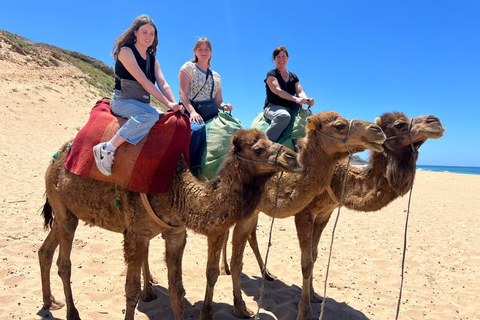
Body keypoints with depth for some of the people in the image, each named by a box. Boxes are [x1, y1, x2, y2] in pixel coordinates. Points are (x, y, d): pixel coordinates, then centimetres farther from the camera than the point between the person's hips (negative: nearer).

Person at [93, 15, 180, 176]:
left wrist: (175, 105, -17)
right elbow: (143, 81, -17)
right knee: (151, 114, -35)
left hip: (142, 103, 8)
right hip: (122, 101, -7)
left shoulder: (152, 59, 15)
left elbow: (163, 84, 1)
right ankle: (107, 149, -32)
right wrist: (167, 103, -22)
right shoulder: (126, 51, -6)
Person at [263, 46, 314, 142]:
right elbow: (277, 90, -15)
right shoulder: (271, 74, 2)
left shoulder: (293, 77, 18)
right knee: (284, 115, -40)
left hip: (291, 109, 6)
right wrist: (296, 99, -28)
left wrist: (307, 100, -22)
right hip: (273, 107, -6)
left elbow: (300, 91, 3)